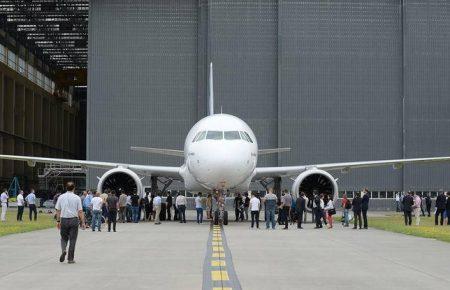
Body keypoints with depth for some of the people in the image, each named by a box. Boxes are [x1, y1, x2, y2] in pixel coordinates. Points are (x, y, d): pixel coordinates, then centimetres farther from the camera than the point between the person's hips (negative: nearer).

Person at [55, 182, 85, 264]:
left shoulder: (61, 197, 3)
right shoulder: (77, 198, -3)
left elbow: (58, 210, 6)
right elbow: (80, 211, -5)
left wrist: (58, 221, 14)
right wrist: (83, 222, 0)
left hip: (63, 220, 2)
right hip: (74, 219, -2)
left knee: (64, 238, 16)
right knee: (72, 239, 6)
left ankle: (63, 250, -13)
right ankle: (70, 259, 8)